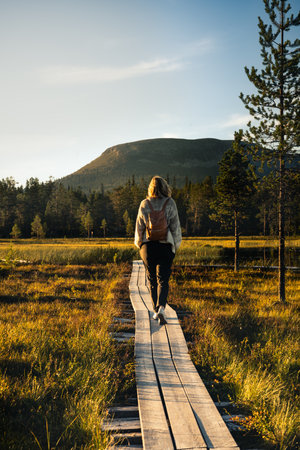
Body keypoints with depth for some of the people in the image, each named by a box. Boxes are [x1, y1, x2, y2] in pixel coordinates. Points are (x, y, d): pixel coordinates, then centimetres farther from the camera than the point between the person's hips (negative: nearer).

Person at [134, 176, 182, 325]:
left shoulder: (144, 204, 0)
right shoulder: (170, 203, -4)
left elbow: (139, 226, 4)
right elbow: (175, 226, -2)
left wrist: (139, 245, 16)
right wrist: (176, 244, 9)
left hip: (148, 245, 2)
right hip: (165, 246, -1)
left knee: (152, 279, 14)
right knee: (163, 280, 2)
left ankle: (156, 310, 20)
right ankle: (161, 308, -19)